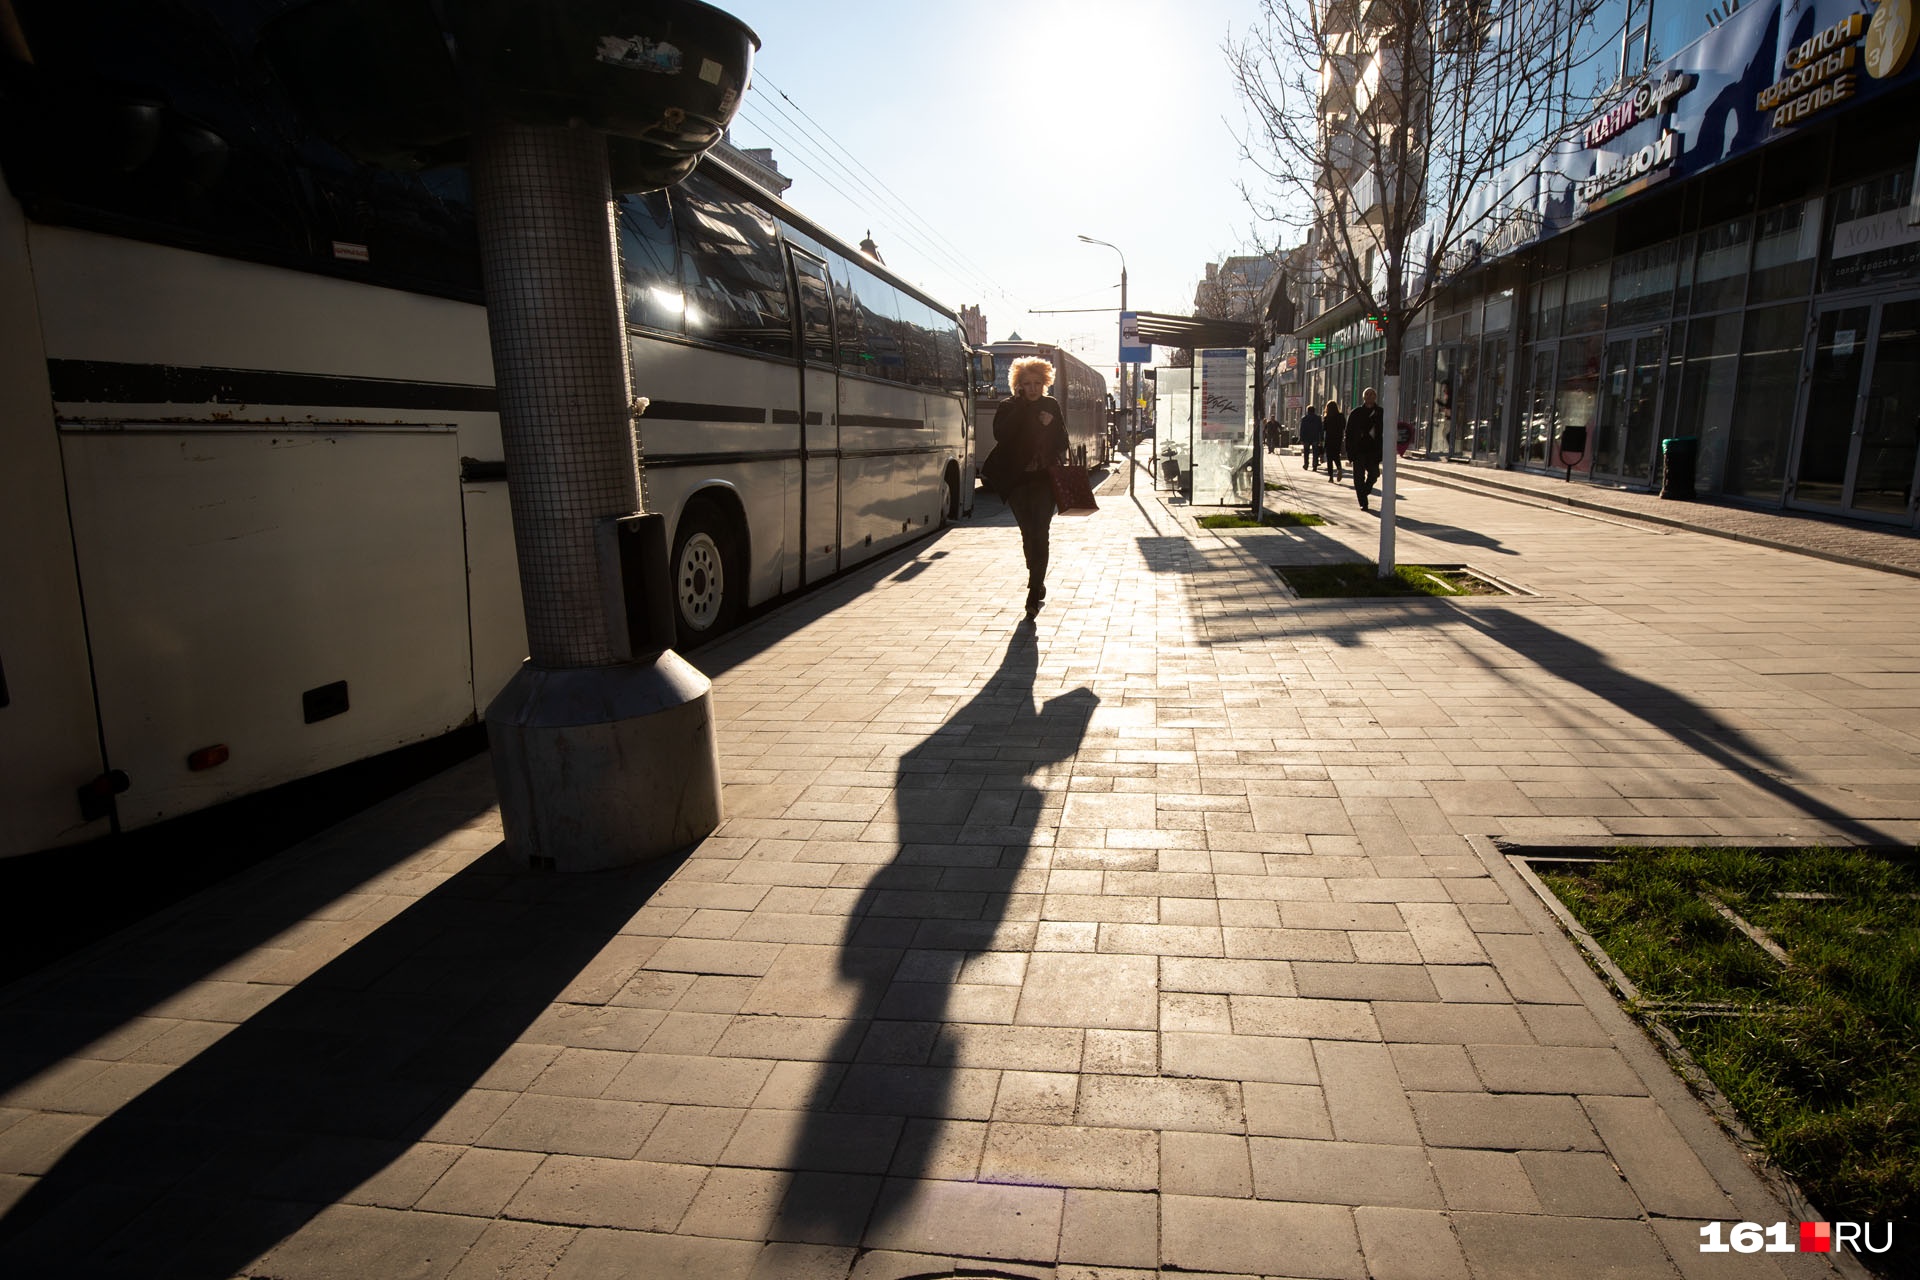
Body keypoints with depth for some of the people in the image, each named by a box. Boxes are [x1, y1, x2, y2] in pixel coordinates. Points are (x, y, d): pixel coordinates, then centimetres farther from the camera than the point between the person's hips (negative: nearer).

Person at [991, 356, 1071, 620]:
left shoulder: (1052, 406, 7)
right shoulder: (1008, 407, 2)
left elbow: (1062, 441, 6)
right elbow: (1000, 435, -16)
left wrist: (1051, 425, -12)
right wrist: (1022, 407, -16)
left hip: (1044, 479, 0)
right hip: (1017, 479, 0)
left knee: (1039, 534, -10)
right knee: (1028, 534, 7)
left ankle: (1034, 594, -9)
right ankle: (1037, 582, 28)